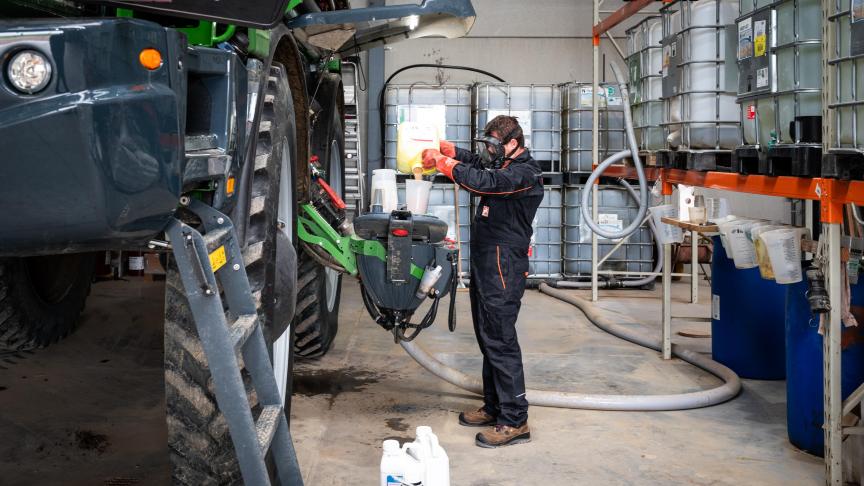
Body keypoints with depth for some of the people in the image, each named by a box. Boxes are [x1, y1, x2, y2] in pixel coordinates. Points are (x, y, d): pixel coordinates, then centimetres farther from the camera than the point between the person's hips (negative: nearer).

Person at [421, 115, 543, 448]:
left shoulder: (525, 173, -14)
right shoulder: (504, 167, 17)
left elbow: (483, 181, -28)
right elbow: (473, 161, 19)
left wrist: (442, 161, -20)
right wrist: (442, 149, 0)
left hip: (504, 267, -10)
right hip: (485, 264, 10)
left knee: (500, 340, -10)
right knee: (488, 338, 15)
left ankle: (514, 421, -5)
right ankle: (494, 407, 27)